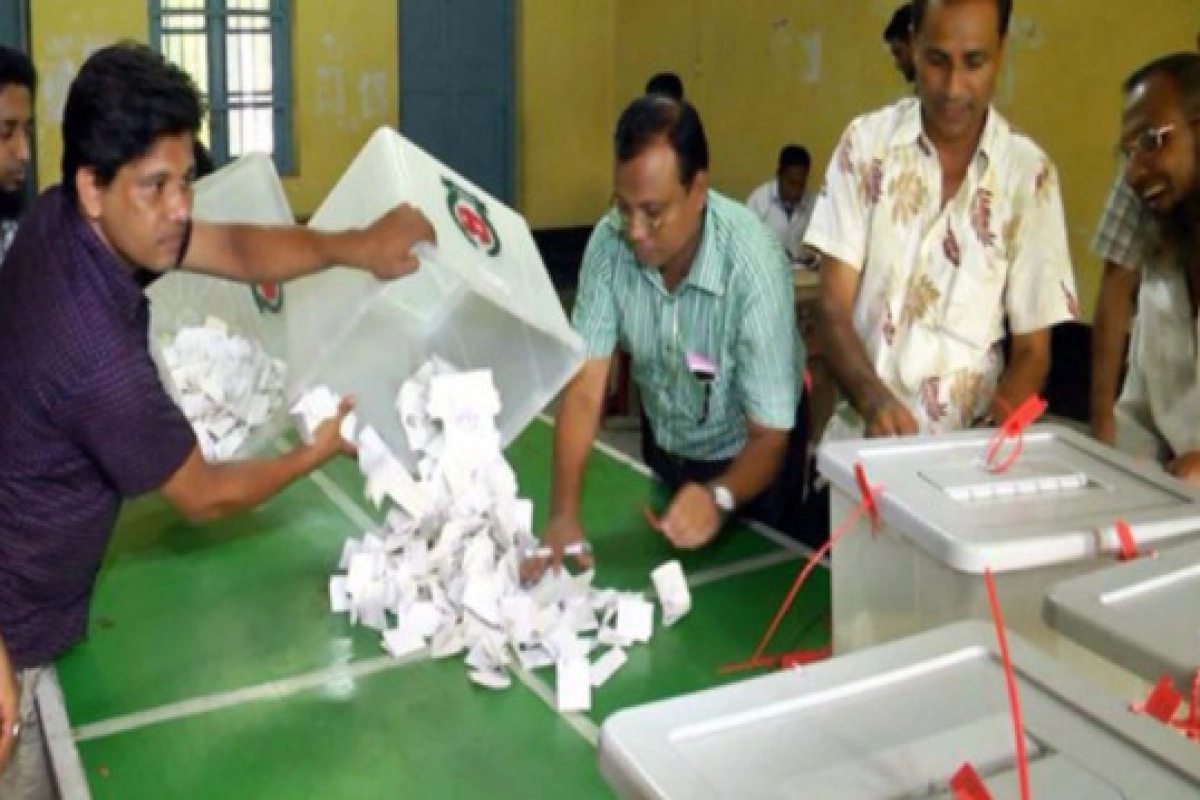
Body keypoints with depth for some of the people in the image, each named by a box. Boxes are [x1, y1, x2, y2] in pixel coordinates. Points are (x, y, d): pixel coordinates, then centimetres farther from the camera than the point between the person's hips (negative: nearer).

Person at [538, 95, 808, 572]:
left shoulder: (753, 264, -34)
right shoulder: (609, 243, -23)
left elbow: (769, 436, -31)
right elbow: (584, 389, -23)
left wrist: (719, 498, -52)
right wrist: (563, 512, -36)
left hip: (744, 459, -4)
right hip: (663, 447, 4)